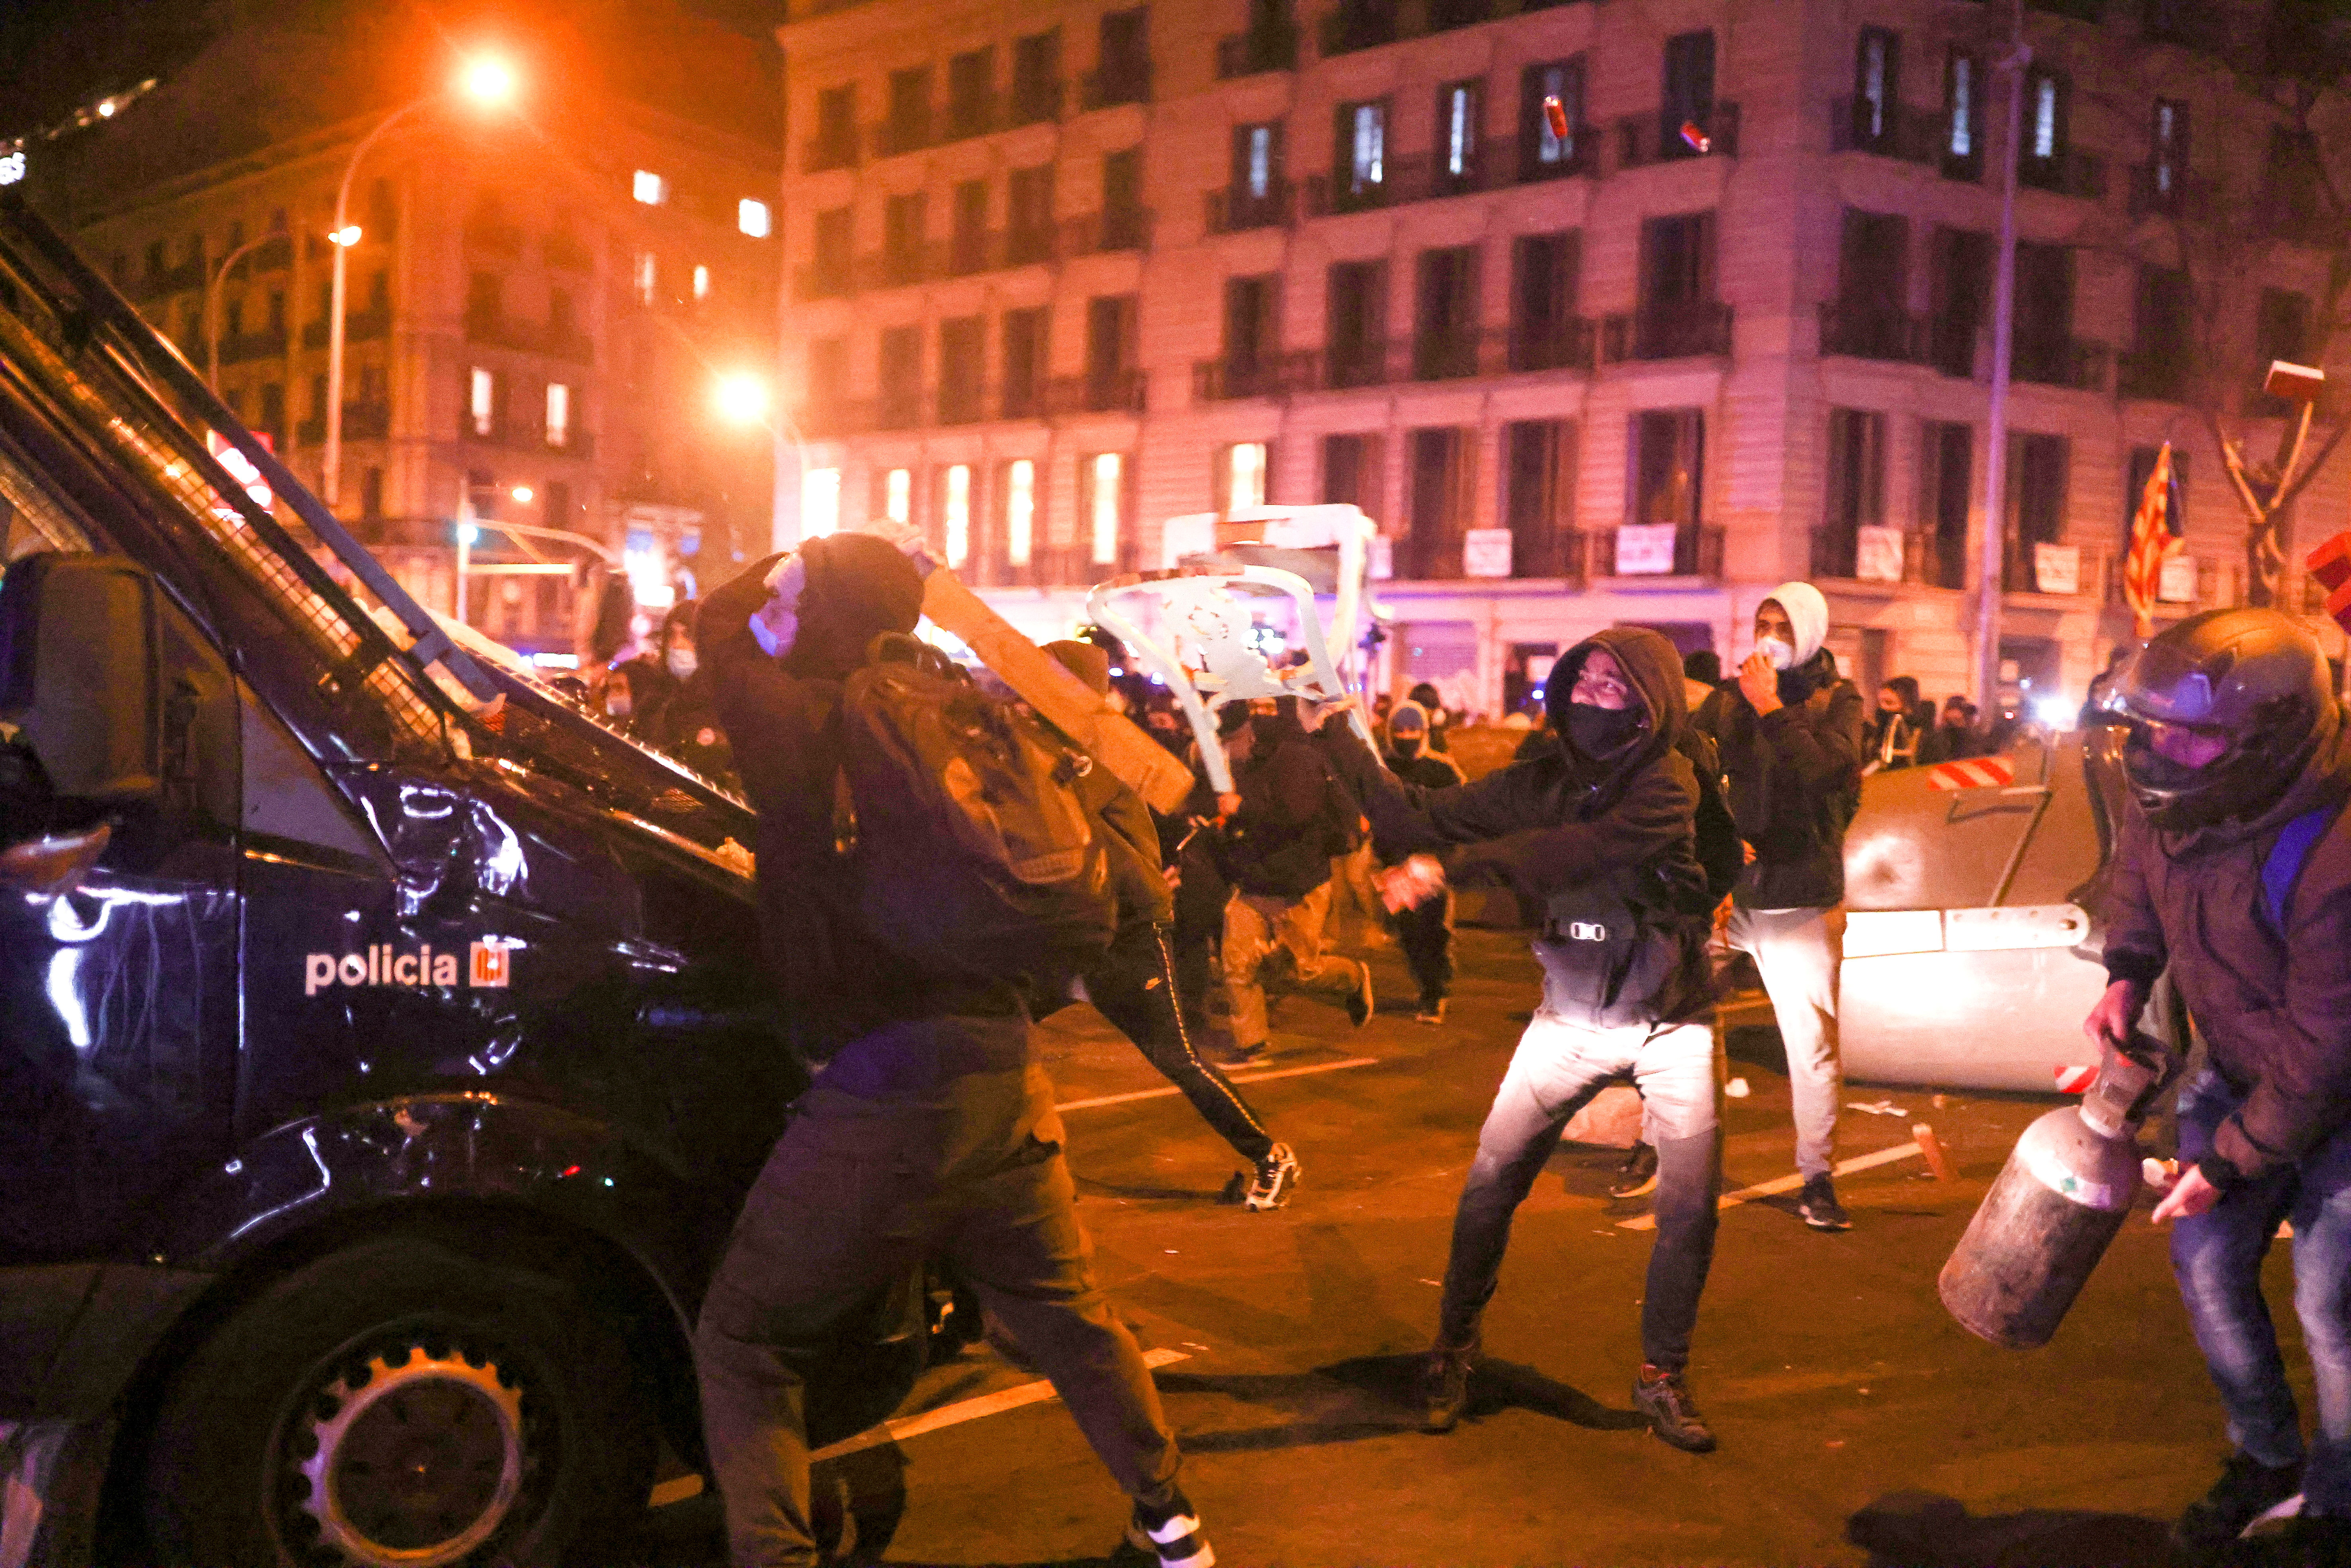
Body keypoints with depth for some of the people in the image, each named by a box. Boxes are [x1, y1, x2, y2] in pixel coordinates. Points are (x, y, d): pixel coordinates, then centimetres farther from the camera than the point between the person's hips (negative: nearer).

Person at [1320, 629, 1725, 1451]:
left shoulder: (1667, 781, -17)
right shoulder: (1543, 781, -3)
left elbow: (1577, 853, -34)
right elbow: (1418, 818, -5)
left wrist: (1453, 866, -42)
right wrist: (1335, 735, -12)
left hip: (1670, 1021, -2)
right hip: (1570, 1019, 3)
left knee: (1690, 1202, -4)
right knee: (1490, 1182, -3)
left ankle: (1662, 1377, 16)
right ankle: (1452, 1352, 15)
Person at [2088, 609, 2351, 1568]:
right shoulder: (2178, 796, -16)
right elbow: (2140, 865, 11)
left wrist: (2231, 1161, -18)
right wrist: (2128, 975, -1)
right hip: (2238, 1070, 7)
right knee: (2208, 1266, 13)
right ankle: (2267, 1458, 37)